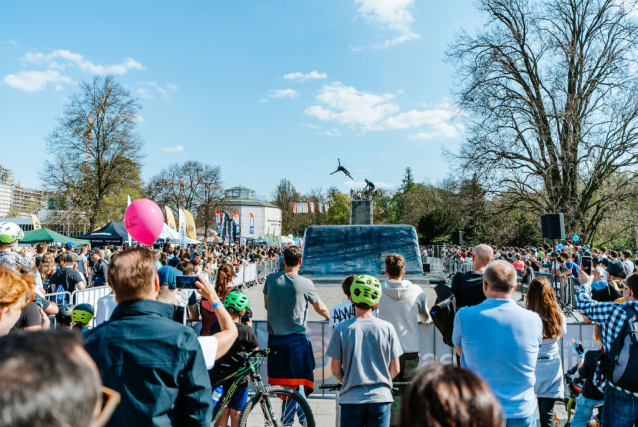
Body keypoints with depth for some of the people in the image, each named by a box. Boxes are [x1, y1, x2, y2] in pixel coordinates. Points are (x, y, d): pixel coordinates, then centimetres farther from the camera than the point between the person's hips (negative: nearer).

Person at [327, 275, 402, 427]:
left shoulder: (342, 329, -8)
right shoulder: (387, 328, -5)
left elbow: (335, 369, -4)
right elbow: (395, 369, 0)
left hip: (351, 398, -1)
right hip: (381, 397, 1)